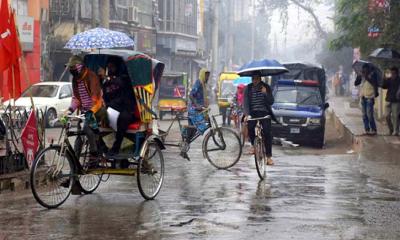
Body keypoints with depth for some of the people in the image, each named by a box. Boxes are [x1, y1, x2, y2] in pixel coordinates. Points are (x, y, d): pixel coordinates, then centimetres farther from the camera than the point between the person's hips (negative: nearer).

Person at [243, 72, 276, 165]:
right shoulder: (248, 88, 1)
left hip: (264, 113, -1)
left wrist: (265, 93, -22)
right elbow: (245, 103, -5)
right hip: (253, 113, 2)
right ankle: (253, 145, 12)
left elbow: (271, 101, -5)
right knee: (250, 127, -19)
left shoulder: (266, 87, 0)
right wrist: (247, 114, -20)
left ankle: (269, 157, -8)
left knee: (267, 133, -12)